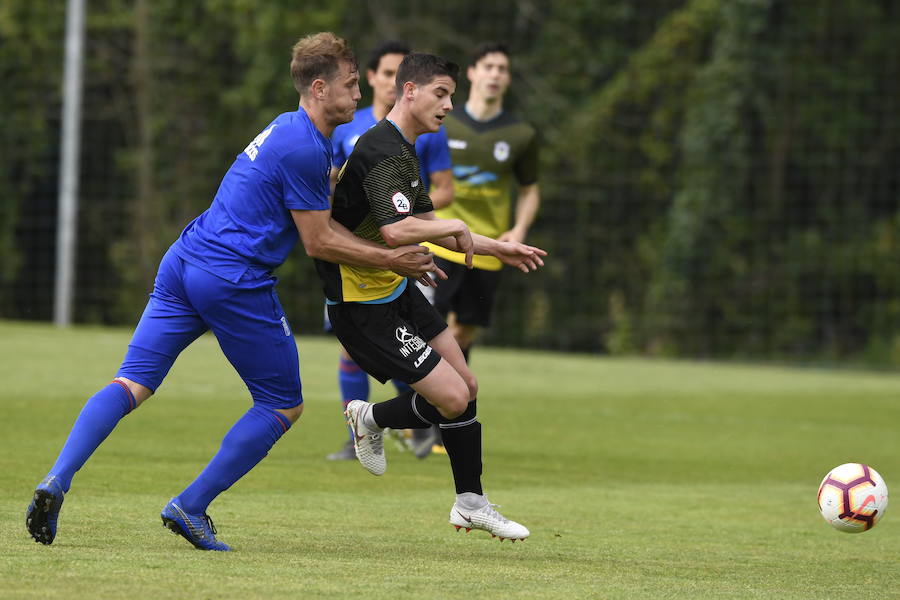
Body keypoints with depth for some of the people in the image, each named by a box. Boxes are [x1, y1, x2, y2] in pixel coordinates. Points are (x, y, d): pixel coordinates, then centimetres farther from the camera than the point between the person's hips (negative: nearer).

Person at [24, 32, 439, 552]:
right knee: (284, 405, 7)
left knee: (132, 384, 2)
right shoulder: (305, 149, -13)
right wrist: (392, 261, 0)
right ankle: (190, 508, 4)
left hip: (183, 262, 9)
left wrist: (394, 252, 18)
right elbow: (319, 243, -8)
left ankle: (57, 481, -16)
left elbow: (318, 223, 21)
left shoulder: (288, 128, 18)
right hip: (234, 283, -9)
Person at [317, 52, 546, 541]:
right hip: (364, 307, -11)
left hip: (395, 289, 11)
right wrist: (456, 227, -20)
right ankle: (371, 419, 14)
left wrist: (497, 248, 20)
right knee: (452, 398, -13)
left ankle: (471, 504, 23)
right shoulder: (383, 153, -22)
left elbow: (425, 224, 23)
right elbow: (395, 231, -36)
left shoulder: (402, 150, 13)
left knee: (466, 386, 11)